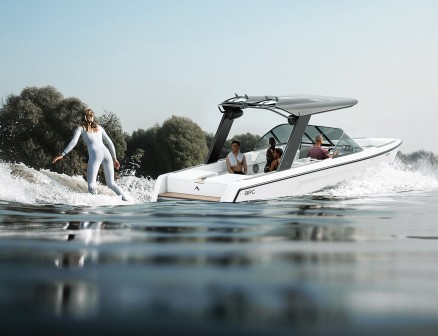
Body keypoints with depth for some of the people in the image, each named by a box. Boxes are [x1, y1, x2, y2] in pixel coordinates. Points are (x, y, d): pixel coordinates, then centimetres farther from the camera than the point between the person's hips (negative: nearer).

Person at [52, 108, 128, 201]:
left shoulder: (81, 128, 15)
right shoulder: (99, 127, 27)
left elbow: (73, 142, 0)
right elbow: (110, 143, 25)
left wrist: (62, 155, 0)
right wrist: (114, 158, 32)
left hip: (95, 154, -4)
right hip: (106, 153, 4)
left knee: (91, 184, -8)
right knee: (111, 183, 13)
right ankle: (126, 200, -1)